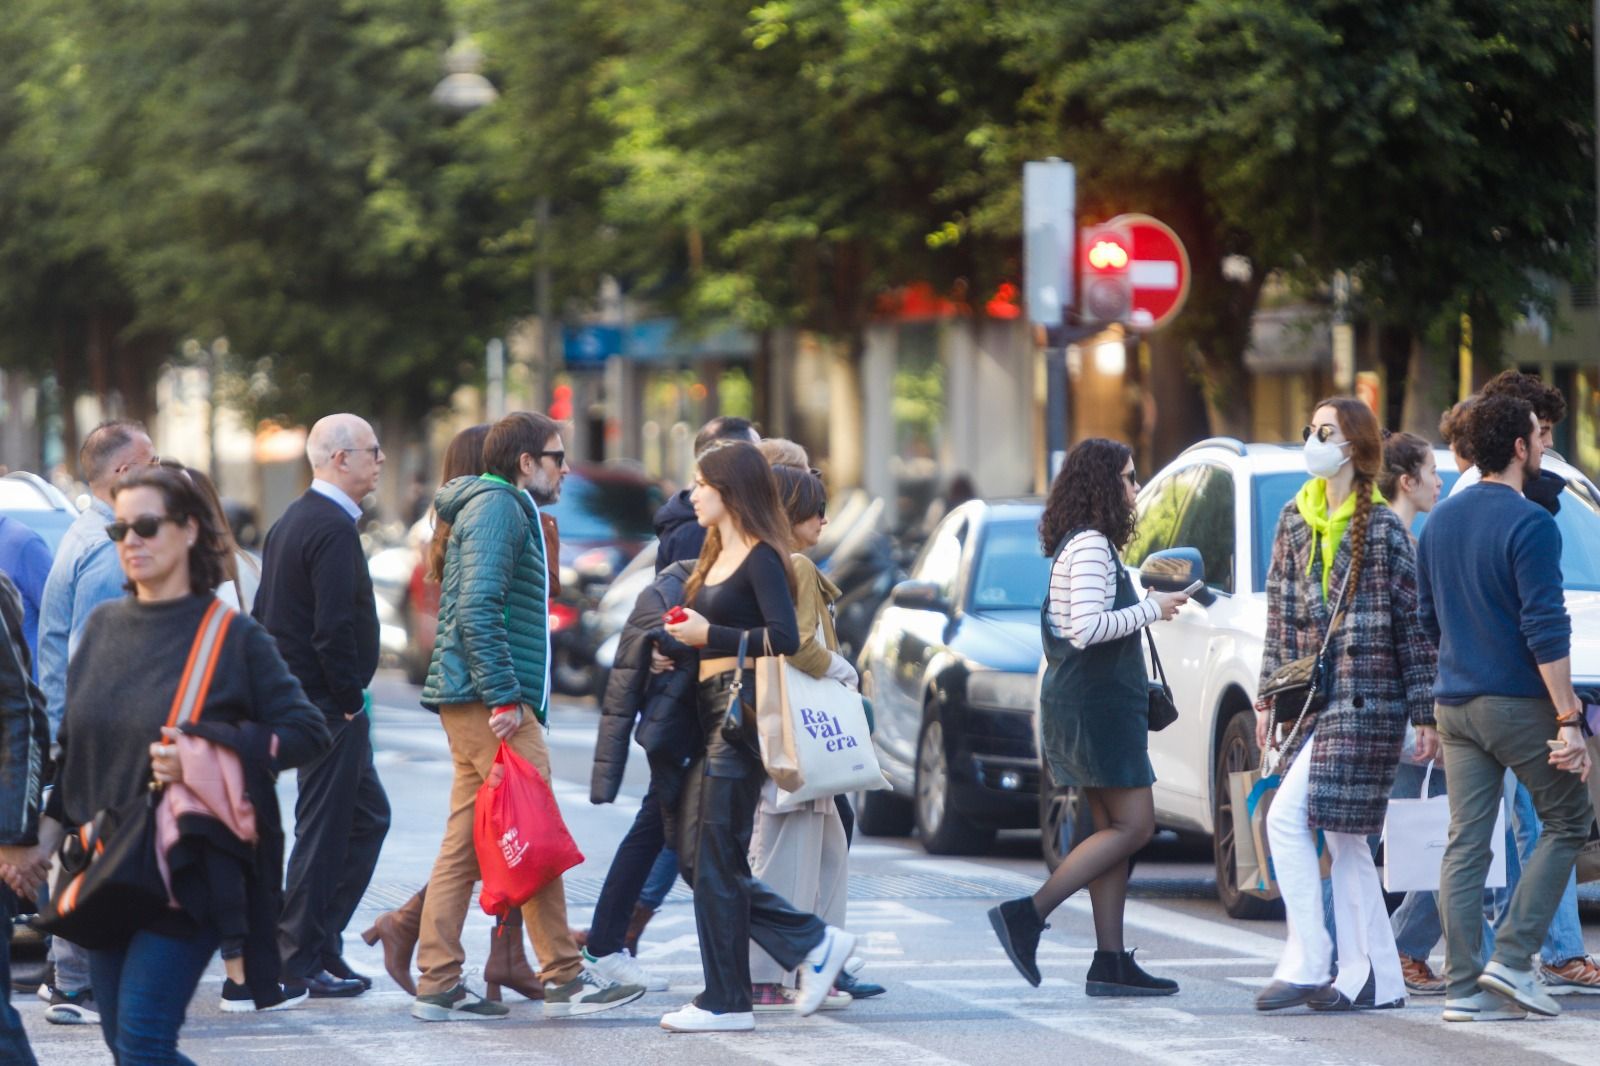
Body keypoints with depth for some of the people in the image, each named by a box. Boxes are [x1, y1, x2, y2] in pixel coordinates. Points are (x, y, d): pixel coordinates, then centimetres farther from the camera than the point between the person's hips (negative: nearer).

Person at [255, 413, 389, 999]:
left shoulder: (290, 522, 15)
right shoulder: (333, 529, -17)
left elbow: (263, 614, 20)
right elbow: (333, 627, -24)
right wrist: (349, 701, -15)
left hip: (298, 695, 10)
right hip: (328, 703, -10)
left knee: (367, 815, 16)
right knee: (324, 829, -3)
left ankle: (320, 943, 17)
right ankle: (302, 961, 1)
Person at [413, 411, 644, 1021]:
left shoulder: (507, 510, 23)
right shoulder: (498, 508, -9)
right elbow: (478, 608, -20)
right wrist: (504, 697, -22)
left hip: (473, 703, 11)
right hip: (488, 699, -11)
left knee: (464, 844, 7)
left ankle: (438, 984, 7)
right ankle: (565, 979, -5)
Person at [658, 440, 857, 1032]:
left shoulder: (761, 559, -10)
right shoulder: (715, 557, 18)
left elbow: (784, 639, -19)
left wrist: (710, 635, -17)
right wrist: (682, 641, 4)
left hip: (741, 709, -10)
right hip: (711, 709, 10)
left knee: (716, 860, -6)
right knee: (696, 856, 8)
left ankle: (725, 1003, 0)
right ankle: (813, 942, 13)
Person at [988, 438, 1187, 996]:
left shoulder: (1079, 544, 17)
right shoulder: (1091, 544, -14)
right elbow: (1088, 628, -23)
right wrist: (1151, 609, -13)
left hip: (1086, 701, 10)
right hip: (1096, 703, -10)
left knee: (1113, 828, 8)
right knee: (1133, 826, -9)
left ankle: (1111, 961, 6)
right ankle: (1028, 915, -12)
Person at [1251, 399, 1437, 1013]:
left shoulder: (1383, 531, -6)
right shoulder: (1295, 521, 12)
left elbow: (1414, 625, -5)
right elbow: (1280, 615, 16)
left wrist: (1425, 714, -6)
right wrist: (1268, 697, 12)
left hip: (1363, 701, -7)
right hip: (1311, 701, 7)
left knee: (1287, 819, -15)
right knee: (1341, 837, 6)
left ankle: (1306, 964, -11)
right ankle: (1375, 980, 10)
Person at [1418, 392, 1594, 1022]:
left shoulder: (1440, 521, 10)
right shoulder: (1529, 525, -13)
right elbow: (1546, 631, -18)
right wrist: (1568, 720, -18)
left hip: (1456, 704, 7)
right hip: (1518, 703, -7)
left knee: (1466, 845, 5)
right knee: (1567, 823, 7)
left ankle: (1464, 988, 2)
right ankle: (1511, 959, -3)